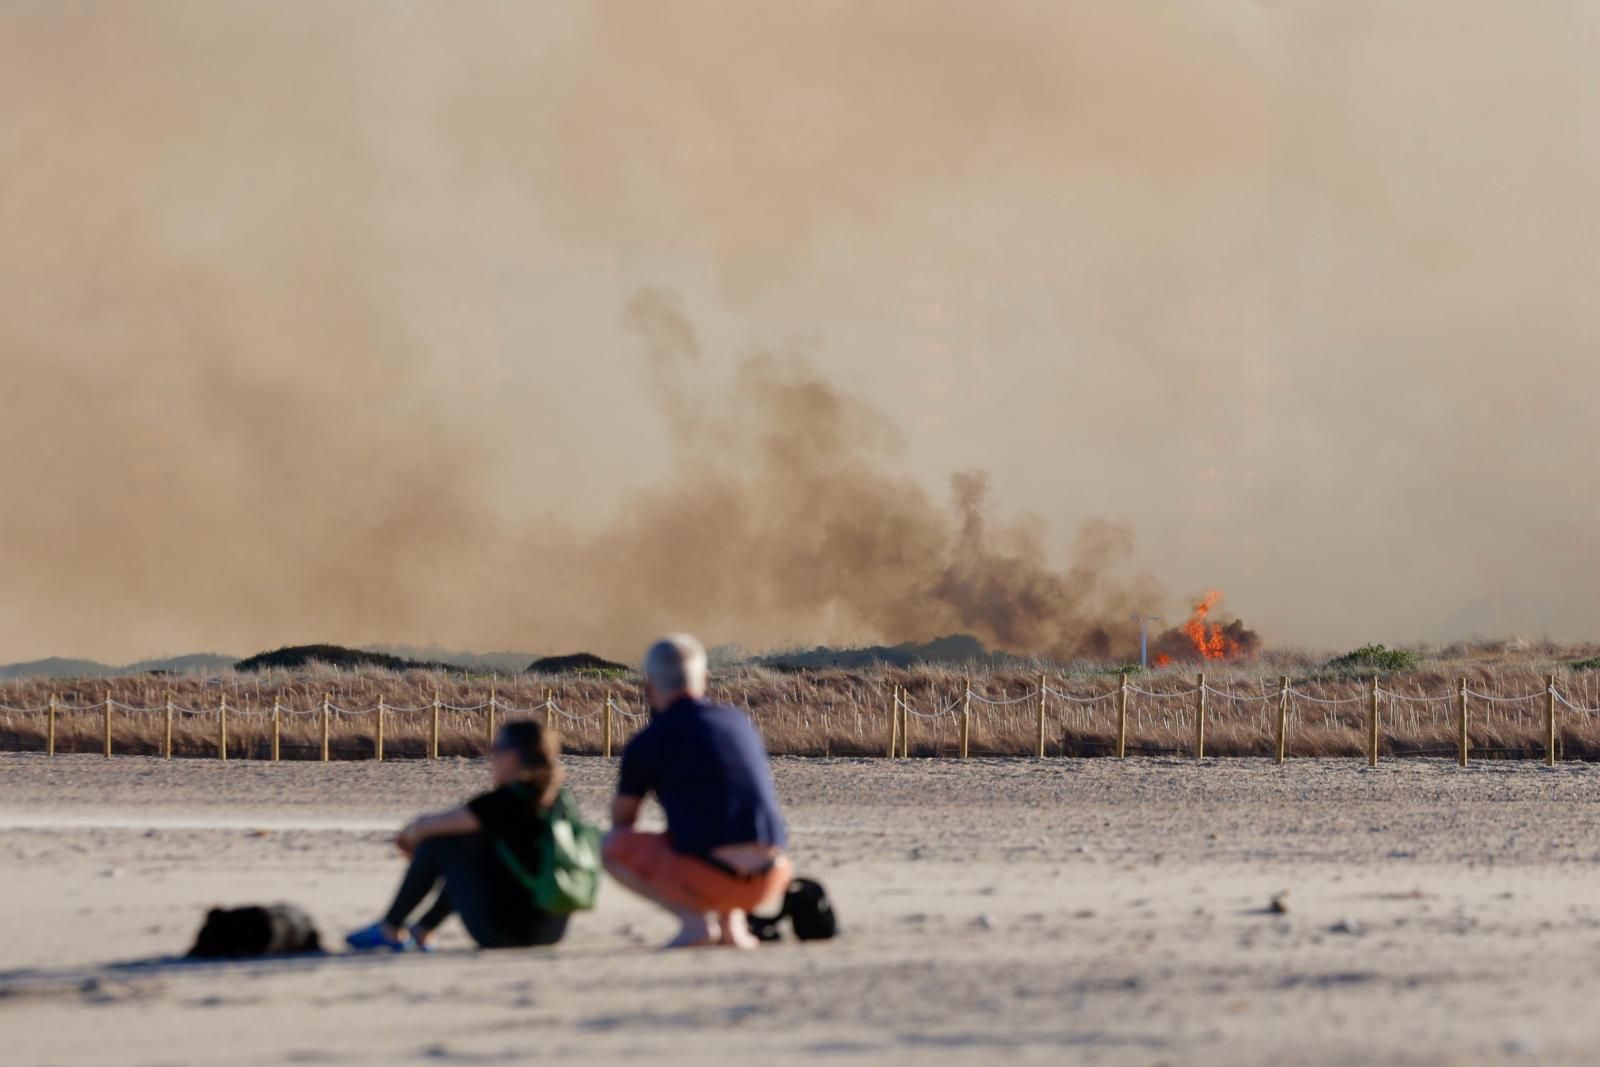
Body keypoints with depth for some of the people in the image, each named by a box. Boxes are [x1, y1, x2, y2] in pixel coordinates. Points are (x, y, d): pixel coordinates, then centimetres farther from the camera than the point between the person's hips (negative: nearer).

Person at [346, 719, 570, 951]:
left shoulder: (506, 800, -13)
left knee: (437, 842, 6)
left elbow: (427, 826, -3)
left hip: (503, 931, -8)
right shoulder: (556, 800, 9)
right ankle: (422, 930, 30)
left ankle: (390, 929, 19)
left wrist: (409, 834, 20)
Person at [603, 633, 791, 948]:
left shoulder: (646, 744, 2)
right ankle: (732, 923, 13)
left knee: (611, 848, 14)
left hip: (707, 880, -5)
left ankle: (694, 919, -3)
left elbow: (621, 820, 16)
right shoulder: (740, 722, 17)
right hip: (767, 883, 5)